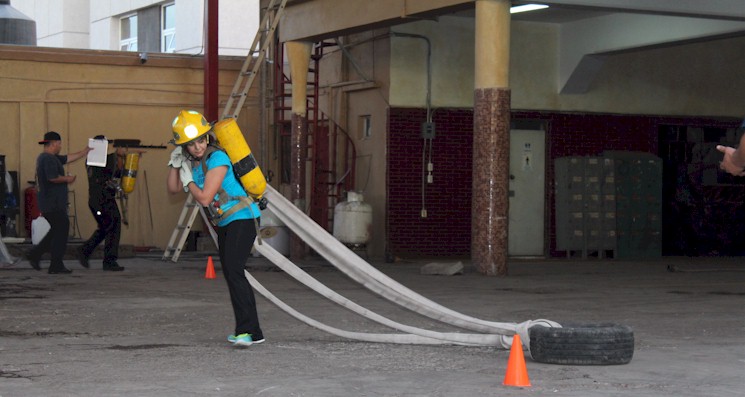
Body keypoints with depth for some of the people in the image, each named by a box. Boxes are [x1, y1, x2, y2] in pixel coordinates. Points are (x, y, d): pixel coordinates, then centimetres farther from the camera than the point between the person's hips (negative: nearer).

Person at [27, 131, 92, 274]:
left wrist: (85, 152, 28)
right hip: (54, 203, -10)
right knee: (61, 231, -3)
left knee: (57, 230, 17)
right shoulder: (49, 159, -16)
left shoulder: (47, 157, 17)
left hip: (47, 202, 10)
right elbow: (53, 177, -27)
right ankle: (56, 266, 0)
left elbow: (68, 158, 25)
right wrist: (67, 179, -10)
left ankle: (34, 254, 15)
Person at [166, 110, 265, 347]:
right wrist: (174, 163, -4)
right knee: (231, 274, 12)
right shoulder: (192, 160, 6)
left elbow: (204, 198, -22)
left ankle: (246, 330, -27)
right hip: (224, 223, 10)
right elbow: (173, 189, 10)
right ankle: (252, 332, 20)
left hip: (242, 218, -10)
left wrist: (188, 180, -7)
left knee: (233, 271, -22)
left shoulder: (217, 159, -20)